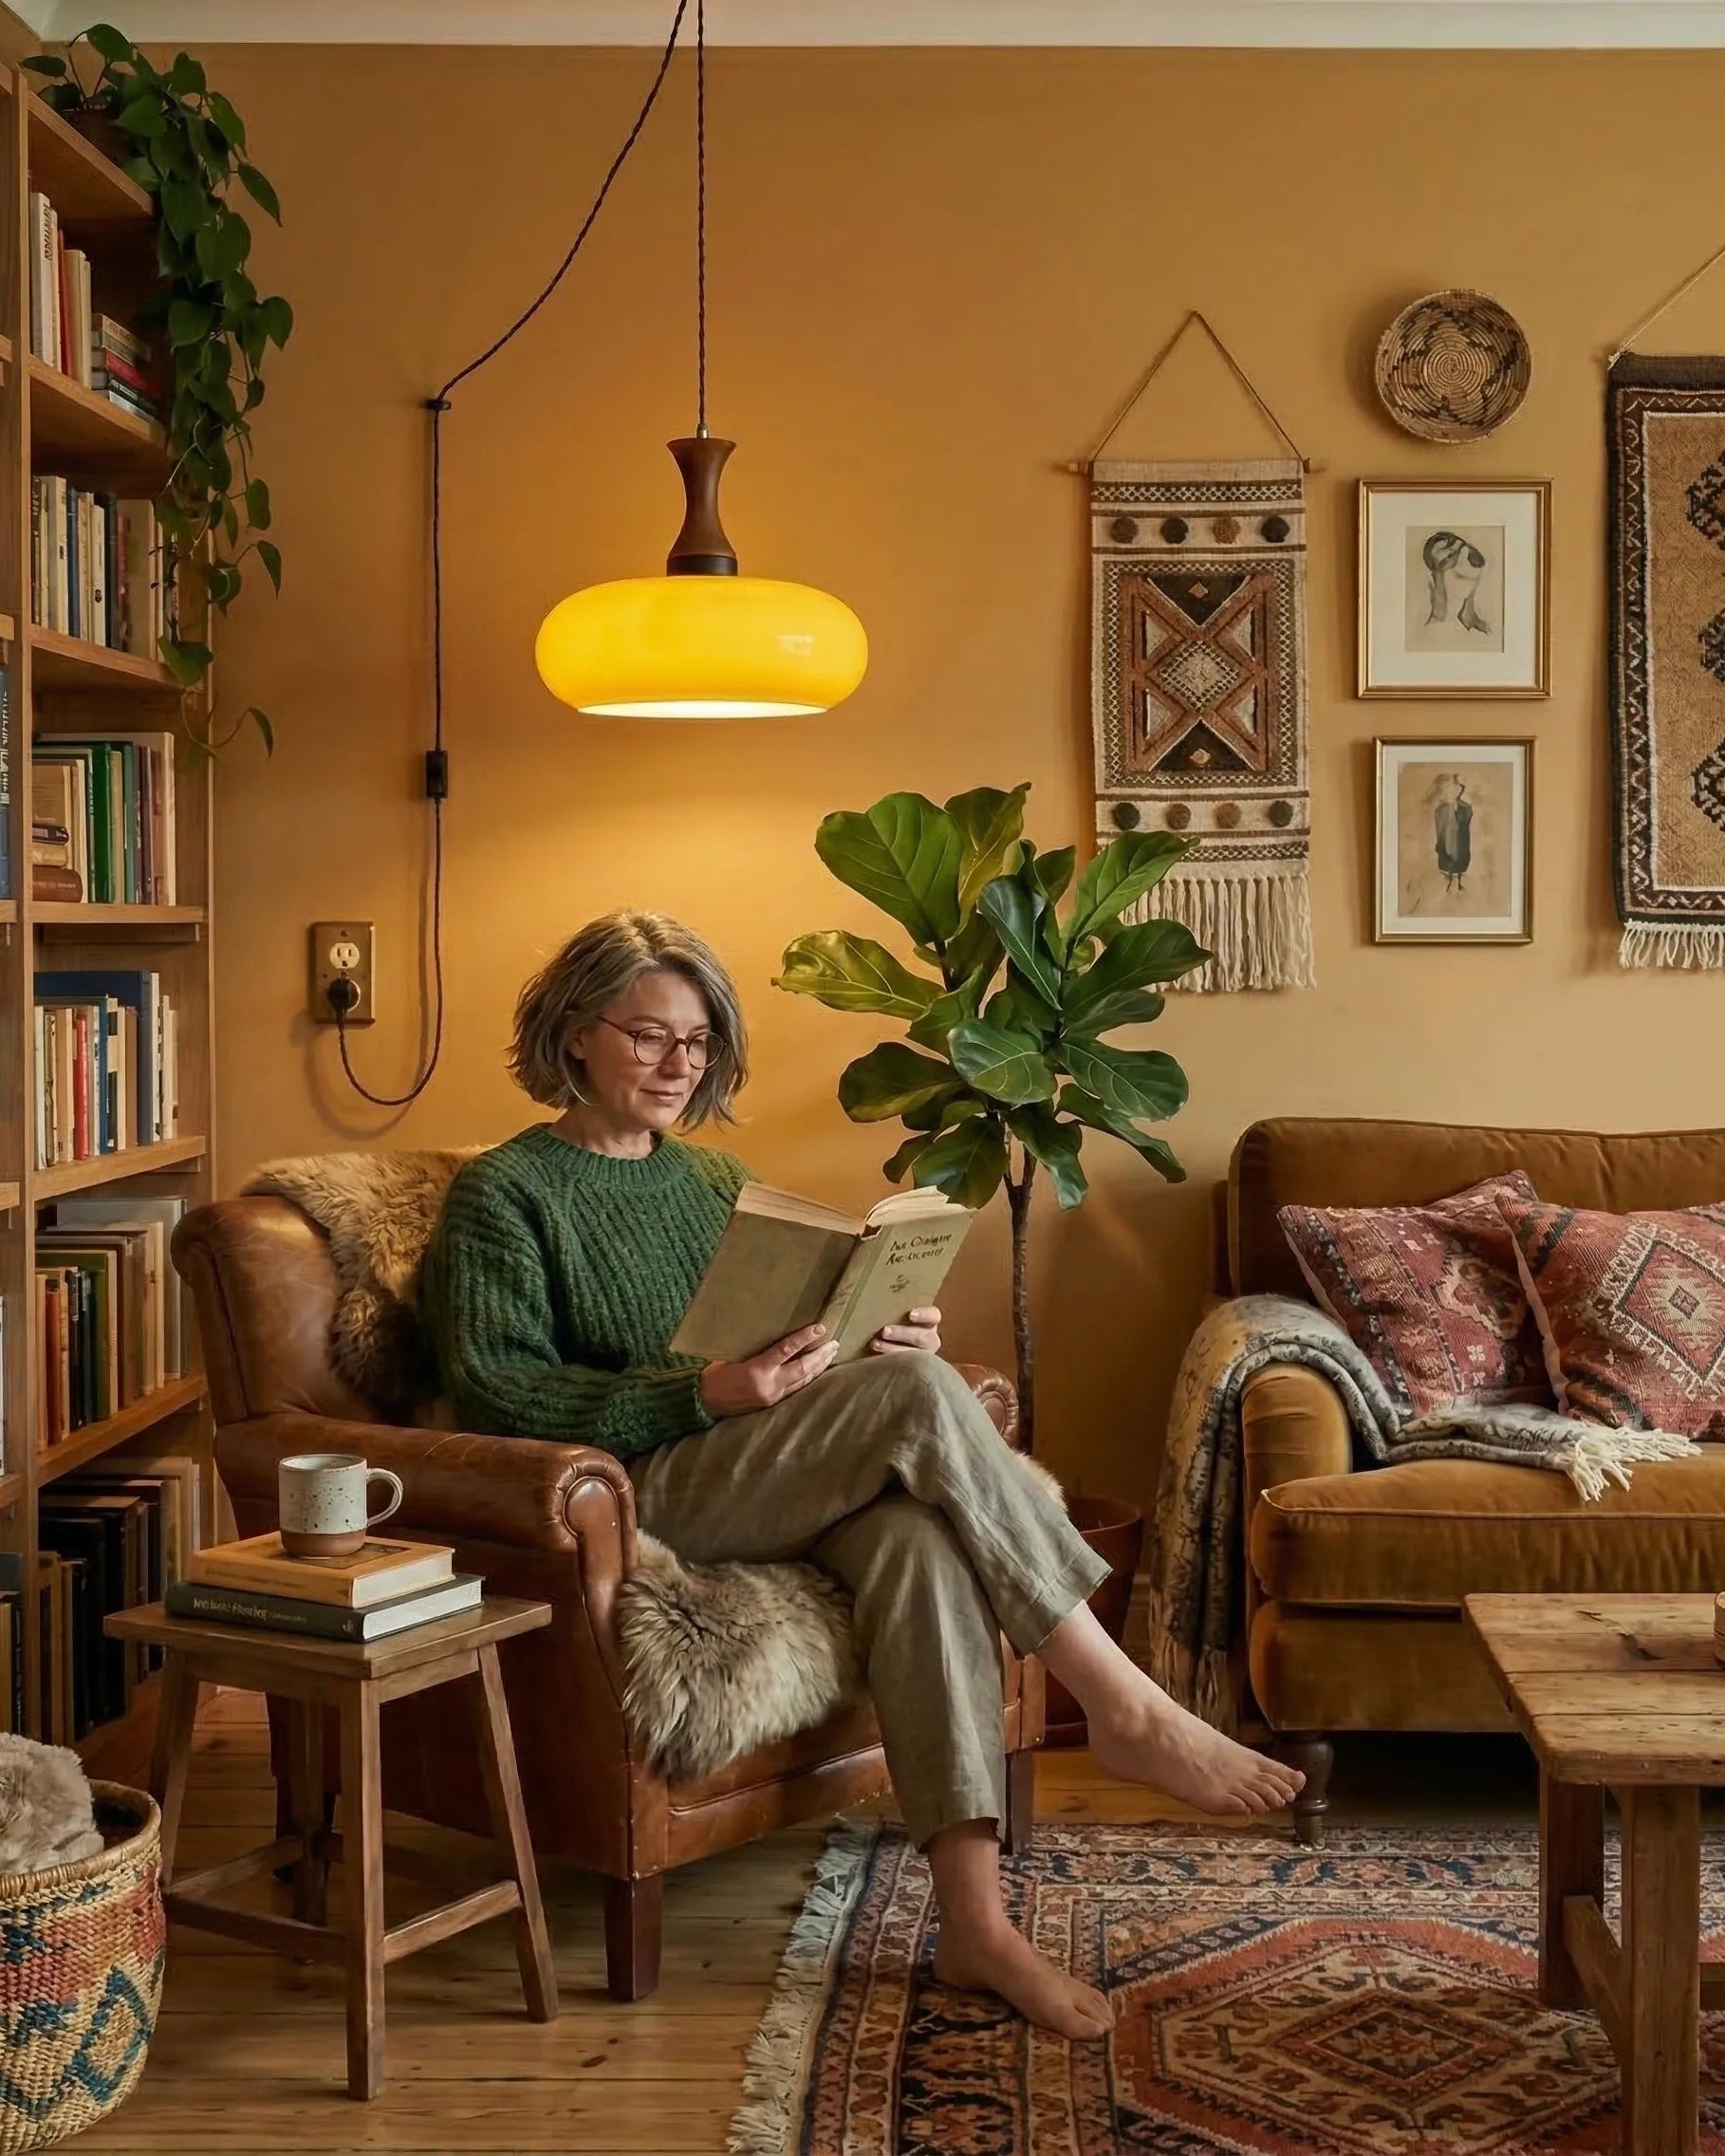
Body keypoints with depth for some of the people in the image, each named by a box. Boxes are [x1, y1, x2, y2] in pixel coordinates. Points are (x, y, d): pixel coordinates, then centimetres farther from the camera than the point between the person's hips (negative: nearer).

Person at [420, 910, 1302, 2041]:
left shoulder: (717, 1177, 24)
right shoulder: (502, 1195, 4)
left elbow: (803, 1341, 23)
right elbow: (499, 1394, -9)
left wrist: (894, 1344, -2)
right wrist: (706, 1394, -22)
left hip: (788, 1481, 6)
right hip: (638, 1493, -5)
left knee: (919, 1533, -32)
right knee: (918, 1395, -28)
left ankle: (975, 1919, -37)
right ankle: (1128, 1709, -23)